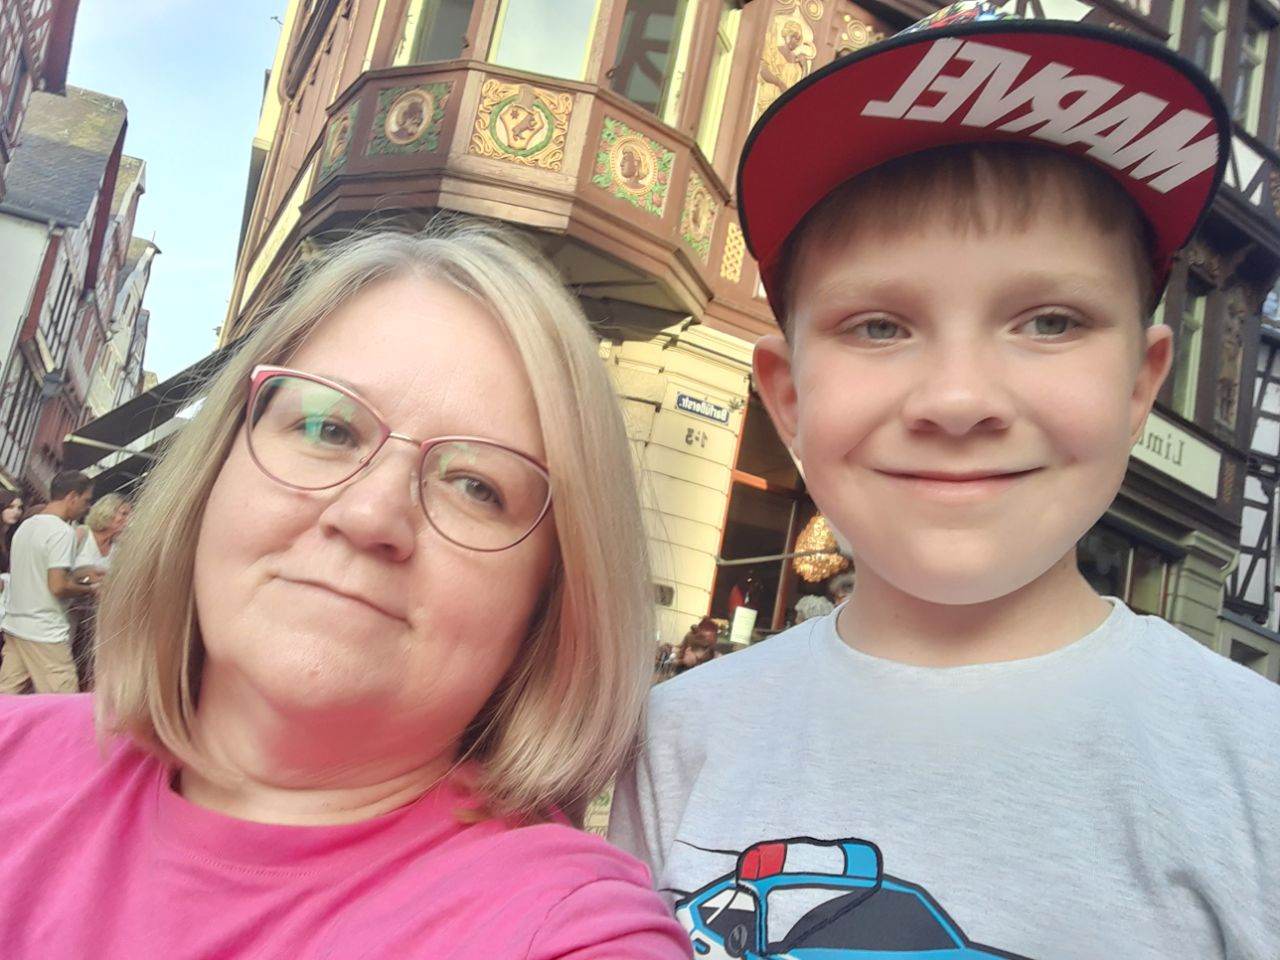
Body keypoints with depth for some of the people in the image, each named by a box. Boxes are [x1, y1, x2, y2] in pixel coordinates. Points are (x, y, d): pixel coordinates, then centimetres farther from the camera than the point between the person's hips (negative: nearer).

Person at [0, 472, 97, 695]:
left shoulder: (25, 526, 13)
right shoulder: (62, 531, -15)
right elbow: (58, 587, -20)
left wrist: (79, 578, 18)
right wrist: (89, 589, -3)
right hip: (45, 635, -8)